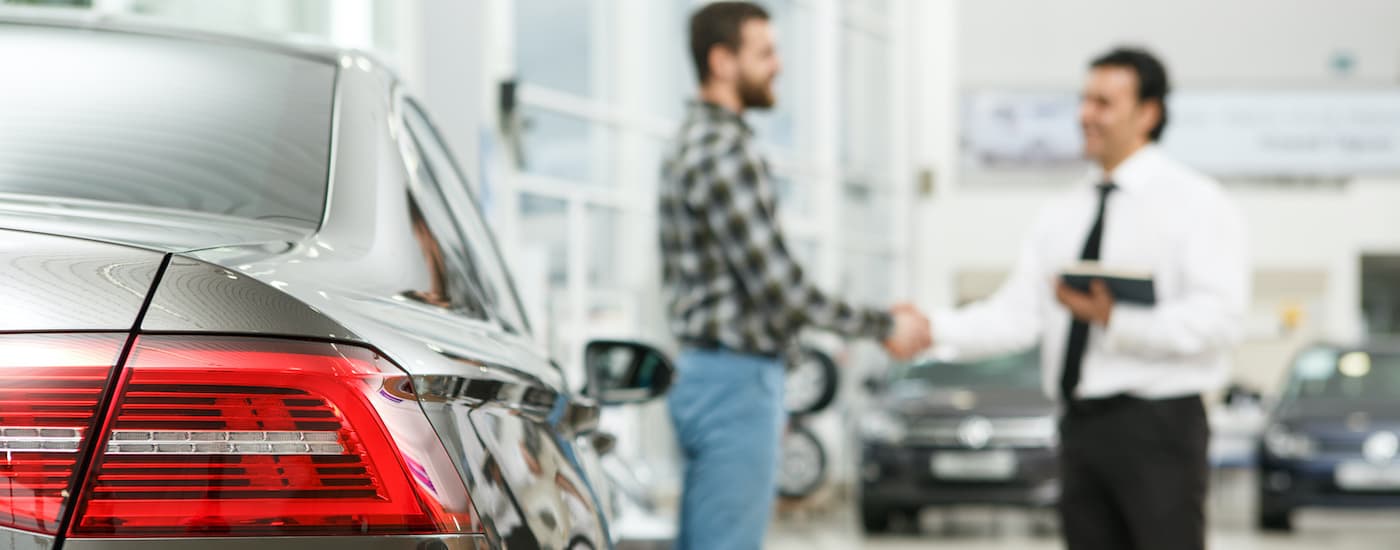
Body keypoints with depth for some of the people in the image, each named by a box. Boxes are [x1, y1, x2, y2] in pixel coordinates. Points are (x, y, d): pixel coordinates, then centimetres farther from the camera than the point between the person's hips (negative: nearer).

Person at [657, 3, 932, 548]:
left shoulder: (692, 144, 15)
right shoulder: (726, 153, -17)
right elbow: (778, 287, -20)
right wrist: (884, 326, -10)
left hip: (701, 373, 11)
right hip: (735, 380, -11)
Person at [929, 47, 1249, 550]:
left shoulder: (1195, 202, -3)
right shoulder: (1063, 215, 15)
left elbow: (1219, 317, -14)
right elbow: (1017, 315, 8)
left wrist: (1117, 320, -24)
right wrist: (934, 329, -8)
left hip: (1157, 427, -6)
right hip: (1080, 427, 6)